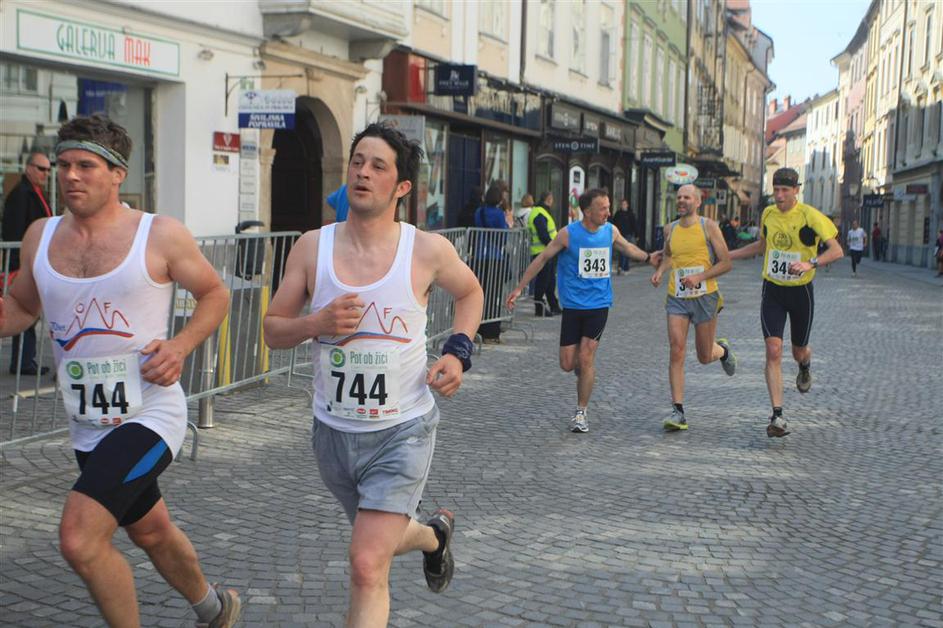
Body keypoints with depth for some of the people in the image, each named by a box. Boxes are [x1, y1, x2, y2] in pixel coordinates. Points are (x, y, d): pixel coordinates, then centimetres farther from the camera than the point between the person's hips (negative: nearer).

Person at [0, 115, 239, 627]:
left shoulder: (160, 235, -10)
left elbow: (215, 294, 3)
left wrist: (180, 346, -14)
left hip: (150, 415, -6)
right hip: (87, 426, 6)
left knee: (79, 539, -21)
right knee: (151, 533, 24)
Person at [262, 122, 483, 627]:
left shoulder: (428, 251, -9)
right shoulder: (312, 248, -5)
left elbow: (470, 292, 12)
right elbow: (272, 329, 2)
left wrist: (459, 351, -4)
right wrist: (317, 324, -19)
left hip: (402, 431, -4)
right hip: (333, 431, 4)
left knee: (367, 567, -16)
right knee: (380, 541, 27)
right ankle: (434, 534, 61)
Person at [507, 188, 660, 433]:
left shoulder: (610, 231, 0)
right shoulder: (568, 234, -10)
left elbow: (627, 247, 25)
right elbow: (542, 258, -1)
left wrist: (647, 257, 17)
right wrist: (519, 288, -1)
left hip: (599, 305, 1)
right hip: (573, 305, -1)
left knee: (586, 358, -8)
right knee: (567, 364, 0)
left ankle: (581, 412, 6)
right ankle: (585, 374, 36)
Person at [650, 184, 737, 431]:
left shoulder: (709, 226, -5)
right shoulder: (670, 229, 7)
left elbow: (726, 263, -6)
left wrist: (700, 277, -19)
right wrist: (660, 271, 7)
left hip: (704, 297, -2)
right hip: (677, 299, 2)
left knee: (704, 357, 8)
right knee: (676, 353, -11)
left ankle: (722, 350, 47)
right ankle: (678, 412, -9)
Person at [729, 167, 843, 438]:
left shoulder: (810, 216, -15)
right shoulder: (768, 214, 1)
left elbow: (836, 250, -19)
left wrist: (810, 264, -36)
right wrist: (727, 255, 17)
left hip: (801, 292, -2)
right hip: (772, 291, 2)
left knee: (799, 351, 14)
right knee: (773, 351, -13)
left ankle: (805, 367, 55)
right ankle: (777, 416, -14)